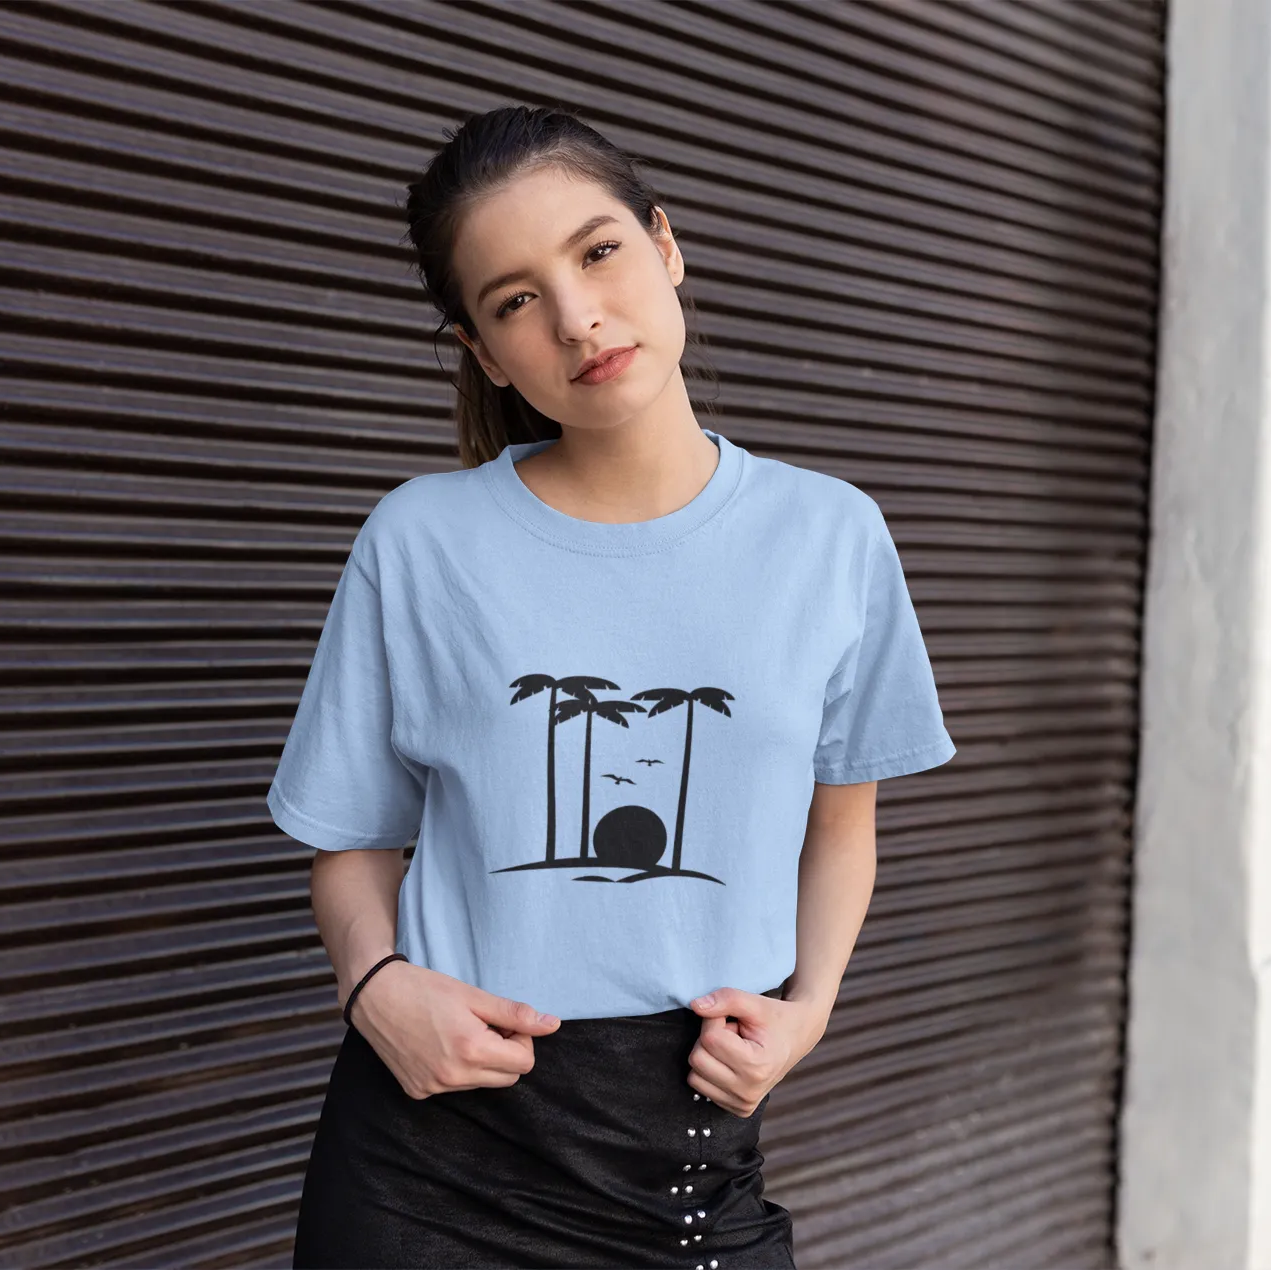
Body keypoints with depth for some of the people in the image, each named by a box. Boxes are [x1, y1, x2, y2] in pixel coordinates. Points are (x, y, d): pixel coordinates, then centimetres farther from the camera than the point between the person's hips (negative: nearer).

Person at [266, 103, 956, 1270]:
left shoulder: (833, 538, -2)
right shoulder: (420, 542, -5)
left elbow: (840, 820, 9)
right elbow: (357, 839, 3)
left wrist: (807, 1003, -6)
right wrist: (376, 980, -15)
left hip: (695, 1136, 1)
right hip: (436, 1139, 0)